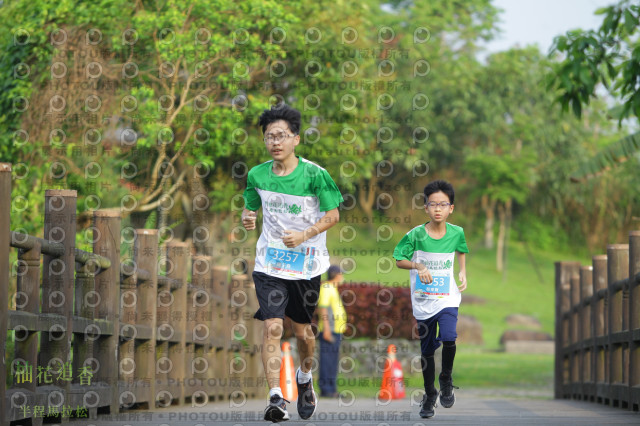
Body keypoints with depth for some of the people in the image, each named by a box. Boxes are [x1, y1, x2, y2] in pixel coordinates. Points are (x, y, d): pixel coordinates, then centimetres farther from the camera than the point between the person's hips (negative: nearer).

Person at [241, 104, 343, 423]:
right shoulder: (257, 175, -2)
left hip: (306, 263, -1)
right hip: (269, 263, 1)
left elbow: (333, 214, -6)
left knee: (302, 329, 12)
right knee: (272, 327, -13)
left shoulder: (314, 175, -12)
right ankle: (276, 398, -16)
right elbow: (250, 207, 14)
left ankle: (304, 378, 41)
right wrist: (247, 219, -10)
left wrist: (304, 235, -20)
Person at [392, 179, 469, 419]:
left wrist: (463, 273, 5)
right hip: (422, 300, 0)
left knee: (449, 339, -23)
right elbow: (399, 260, -3)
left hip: (447, 298, 0)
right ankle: (429, 395, 29)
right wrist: (418, 266, -19)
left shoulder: (456, 233, -5)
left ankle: (446, 379, 4)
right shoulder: (416, 235, -11)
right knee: (427, 350, 10)